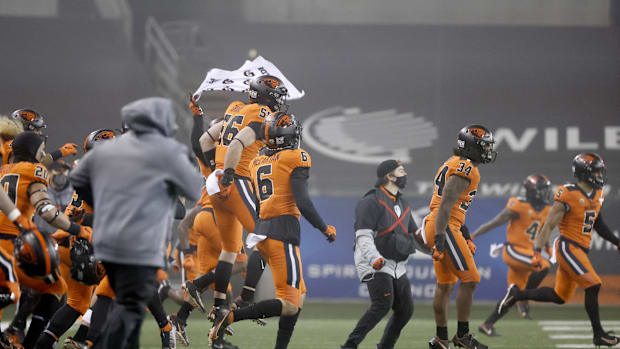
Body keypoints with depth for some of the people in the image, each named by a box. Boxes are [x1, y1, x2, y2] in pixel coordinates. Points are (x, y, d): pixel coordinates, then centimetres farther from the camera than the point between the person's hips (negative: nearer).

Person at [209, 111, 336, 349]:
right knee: (289, 305, -9)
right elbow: (302, 202, -12)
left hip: (262, 231, 8)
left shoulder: (256, 163, 16)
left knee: (299, 294, 17)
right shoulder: (296, 158, -3)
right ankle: (230, 316, -22)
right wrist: (325, 229, -2)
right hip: (283, 231, -8)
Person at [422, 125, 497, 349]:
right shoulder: (465, 169, -13)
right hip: (444, 229, -11)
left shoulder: (455, 165, 19)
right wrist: (440, 239, -24)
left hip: (441, 228, 11)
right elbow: (446, 205, -21)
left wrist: (466, 238, 28)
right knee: (469, 280, -6)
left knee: (445, 285, 14)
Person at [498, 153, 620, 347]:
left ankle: (517, 294, 28)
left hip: (581, 250, 9)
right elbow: (549, 225, -14)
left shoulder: (597, 195, 10)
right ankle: (598, 334, -9)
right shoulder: (568, 195, -15)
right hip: (568, 247, -9)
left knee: (560, 297, 13)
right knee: (593, 286, -16)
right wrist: (537, 253, -19)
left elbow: (598, 225, 24)